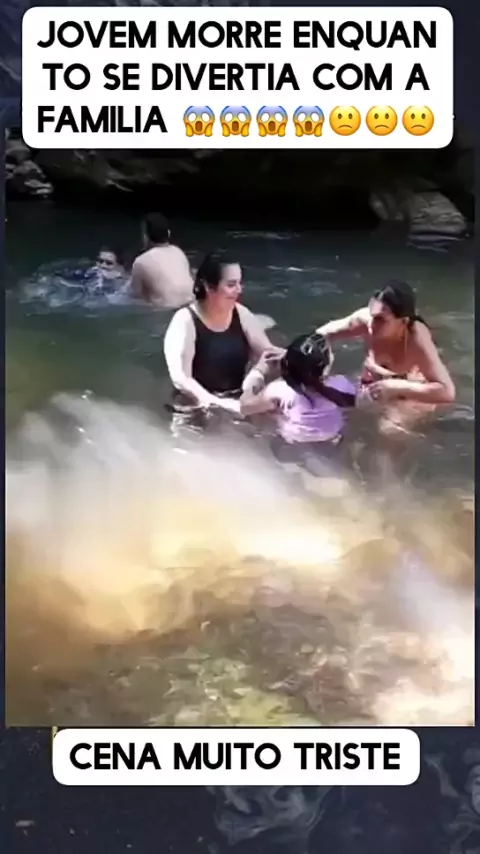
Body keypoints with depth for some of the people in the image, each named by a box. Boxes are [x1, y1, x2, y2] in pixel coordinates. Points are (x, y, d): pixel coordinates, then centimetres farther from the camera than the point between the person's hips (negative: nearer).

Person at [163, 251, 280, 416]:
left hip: (238, 402, 5)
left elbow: (268, 352, 5)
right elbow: (180, 378, -18)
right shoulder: (185, 320, -12)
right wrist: (219, 405, -29)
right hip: (198, 406, -4)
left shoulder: (241, 314, 3)